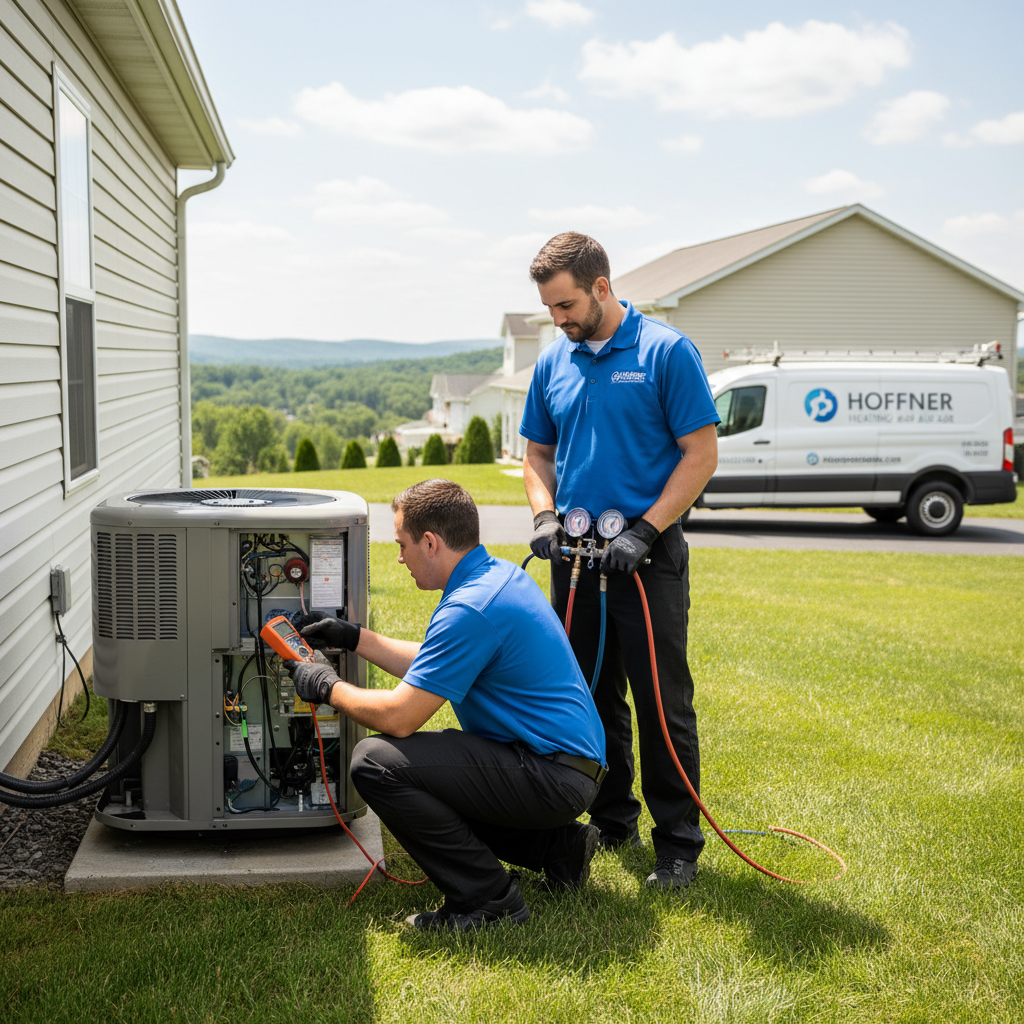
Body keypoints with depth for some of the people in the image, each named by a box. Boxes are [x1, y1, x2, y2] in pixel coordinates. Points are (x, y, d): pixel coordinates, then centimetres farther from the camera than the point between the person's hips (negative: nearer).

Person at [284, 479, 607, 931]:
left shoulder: (469, 608, -21)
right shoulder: (498, 573, 10)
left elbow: (398, 716, -20)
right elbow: (433, 666, 23)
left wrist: (328, 688, -3)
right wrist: (353, 637, 22)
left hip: (550, 777, -10)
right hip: (571, 766, 10)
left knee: (376, 762, -17)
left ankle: (486, 899, -7)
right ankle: (557, 846, 17)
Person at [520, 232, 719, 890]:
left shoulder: (666, 352, -7)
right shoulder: (553, 363, 9)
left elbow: (701, 454, -9)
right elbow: (538, 453, 18)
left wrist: (645, 530, -16)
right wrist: (545, 514, -2)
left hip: (647, 558, -5)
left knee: (664, 704, -1)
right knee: (592, 700, 13)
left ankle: (678, 843, 10)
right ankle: (613, 822, 28)